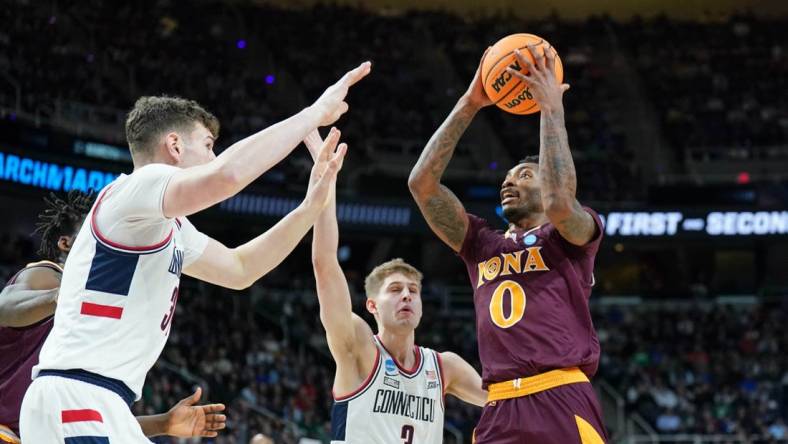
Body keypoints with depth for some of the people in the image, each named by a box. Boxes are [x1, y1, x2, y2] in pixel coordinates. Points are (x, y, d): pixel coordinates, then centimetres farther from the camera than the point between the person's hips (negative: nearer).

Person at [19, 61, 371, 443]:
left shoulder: (168, 227, 24)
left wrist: (312, 205, 23)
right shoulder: (138, 185, -8)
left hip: (100, 408, 11)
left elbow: (239, 268, 34)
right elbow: (227, 174, -27)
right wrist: (316, 112, -18)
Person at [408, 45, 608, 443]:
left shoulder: (573, 238, 12)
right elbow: (422, 183, 13)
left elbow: (559, 202, -13)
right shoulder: (483, 245, 23)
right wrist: (468, 105, 10)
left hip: (563, 406, -4)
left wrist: (551, 108, -6)